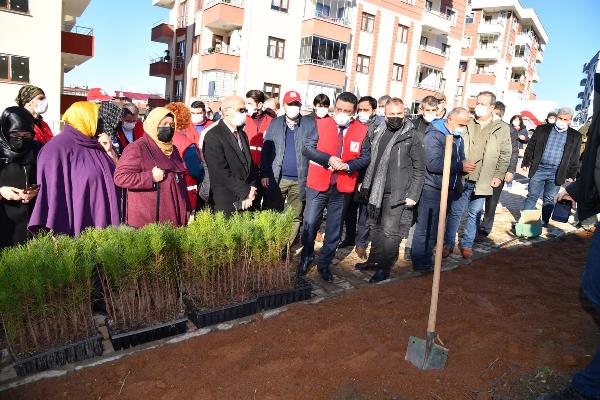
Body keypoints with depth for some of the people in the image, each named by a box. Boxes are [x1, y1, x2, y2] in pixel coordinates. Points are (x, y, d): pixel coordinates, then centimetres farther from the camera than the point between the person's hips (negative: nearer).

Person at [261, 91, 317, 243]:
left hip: (300, 180, 0)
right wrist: (264, 174, -3)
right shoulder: (275, 123, 6)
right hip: (276, 179, 1)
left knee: (295, 218, 7)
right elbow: (266, 150, 5)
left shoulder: (310, 124, 2)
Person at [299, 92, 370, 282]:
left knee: (334, 229, 11)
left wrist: (347, 165, -18)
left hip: (343, 188, 1)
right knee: (310, 224, 6)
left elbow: (365, 158, 0)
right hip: (318, 184, -1)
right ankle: (306, 259, 29)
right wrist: (329, 159, -20)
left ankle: (324, 264, 29)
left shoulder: (362, 131, -1)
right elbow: (308, 148, -7)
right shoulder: (321, 124, -3)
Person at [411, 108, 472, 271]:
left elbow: (459, 161, 25)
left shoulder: (458, 139, 16)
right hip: (432, 190, -8)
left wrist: (465, 166, 0)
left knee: (437, 227, 14)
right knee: (425, 229, -3)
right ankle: (421, 263, 7)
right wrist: (460, 166, -20)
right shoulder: (434, 136, -13)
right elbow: (434, 164, -25)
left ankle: (426, 257, 26)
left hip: (450, 190, 9)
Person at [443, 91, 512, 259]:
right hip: (461, 178, 0)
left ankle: (467, 244, 26)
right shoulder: (467, 124, 2)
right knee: (455, 212, 5)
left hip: (483, 181, 0)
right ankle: (448, 244, 17)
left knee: (474, 214, 11)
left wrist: (499, 175, -1)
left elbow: (506, 154, 6)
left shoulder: (501, 129, 2)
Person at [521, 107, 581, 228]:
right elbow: (530, 147, 7)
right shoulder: (542, 129, 4)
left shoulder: (575, 136, 5)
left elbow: (574, 158, 7)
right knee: (532, 196, 3)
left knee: (549, 199, 9)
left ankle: (544, 223, 19)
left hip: (556, 174, 0)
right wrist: (526, 163, 3)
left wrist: (571, 175, 4)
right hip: (538, 169, 0)